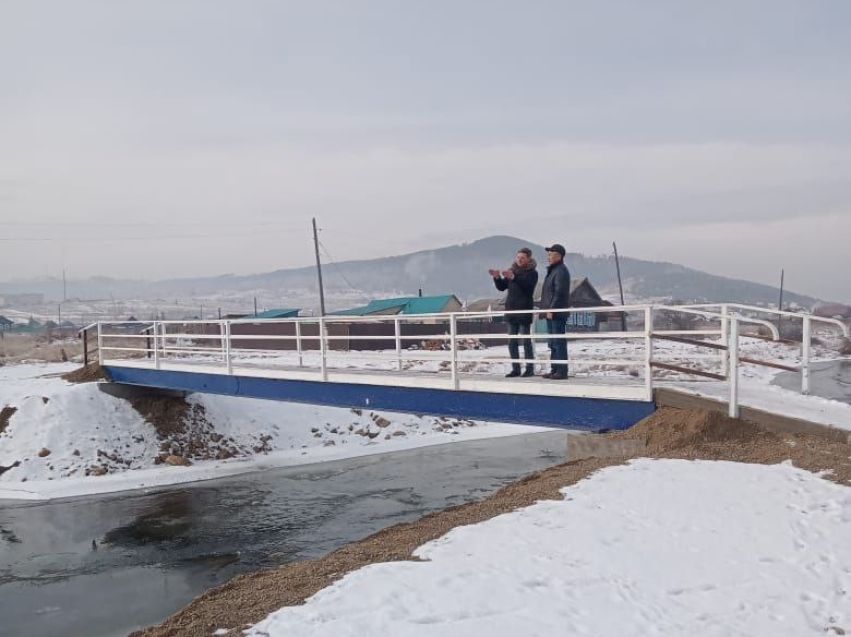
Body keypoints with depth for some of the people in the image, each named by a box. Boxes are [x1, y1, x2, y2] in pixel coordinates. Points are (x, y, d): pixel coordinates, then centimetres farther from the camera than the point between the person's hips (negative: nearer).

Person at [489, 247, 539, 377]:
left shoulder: (532, 272, -3)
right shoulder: (512, 270, 14)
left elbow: (527, 285, -22)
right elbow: (502, 287, 14)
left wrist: (513, 278, -34)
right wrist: (497, 277, -5)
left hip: (524, 311, -6)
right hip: (511, 310, 6)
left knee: (526, 340, -5)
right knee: (512, 341, 7)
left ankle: (530, 369, 0)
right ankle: (516, 369, 12)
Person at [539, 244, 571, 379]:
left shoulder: (561, 271, -12)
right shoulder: (552, 270, 20)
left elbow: (559, 293, -19)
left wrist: (552, 310, -21)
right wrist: (545, 310, 19)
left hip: (557, 313, -10)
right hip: (551, 313, 10)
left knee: (559, 342, -8)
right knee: (553, 343, 13)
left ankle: (562, 371, -6)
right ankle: (554, 370, 18)